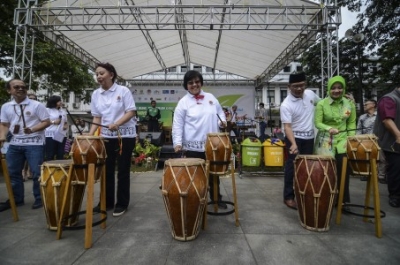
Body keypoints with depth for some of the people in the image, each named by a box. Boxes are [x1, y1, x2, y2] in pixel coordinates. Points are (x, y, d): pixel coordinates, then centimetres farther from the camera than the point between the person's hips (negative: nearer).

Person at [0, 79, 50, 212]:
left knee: (37, 173, -3)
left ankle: (39, 199, 12)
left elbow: (47, 122, -5)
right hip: (14, 144, 5)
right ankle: (16, 199, 28)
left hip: (34, 143, -5)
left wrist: (33, 129, -19)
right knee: (12, 172, 12)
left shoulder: (36, 105, -5)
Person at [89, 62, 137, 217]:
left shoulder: (123, 91, -8)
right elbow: (96, 117, 8)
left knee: (123, 170, 2)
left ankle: (122, 204, 15)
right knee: (107, 170, 11)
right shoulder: (95, 94, 6)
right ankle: (107, 202, 26)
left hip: (125, 136, -4)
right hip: (106, 136, 5)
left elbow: (131, 112, -12)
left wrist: (117, 124, -27)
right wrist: (90, 134, -6)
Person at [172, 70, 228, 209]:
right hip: (193, 146, -4)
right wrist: (177, 143, -19)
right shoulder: (183, 102, -4)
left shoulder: (210, 97, 9)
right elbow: (177, 125, -8)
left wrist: (222, 121, -4)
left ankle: (216, 198, 35)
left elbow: (220, 112, 18)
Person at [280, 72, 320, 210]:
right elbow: (287, 127, -25)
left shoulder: (310, 94, -2)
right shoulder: (286, 105, -20)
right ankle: (288, 197, 9)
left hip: (309, 137, 6)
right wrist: (293, 144, -37)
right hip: (294, 137, -6)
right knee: (292, 167, -2)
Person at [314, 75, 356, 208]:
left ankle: (343, 200, 18)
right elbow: (318, 123, -8)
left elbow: (351, 123, 9)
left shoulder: (350, 104, 3)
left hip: (342, 140, 3)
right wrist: (329, 129, -26)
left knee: (344, 169, 1)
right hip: (325, 141, -3)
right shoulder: (321, 104, -8)